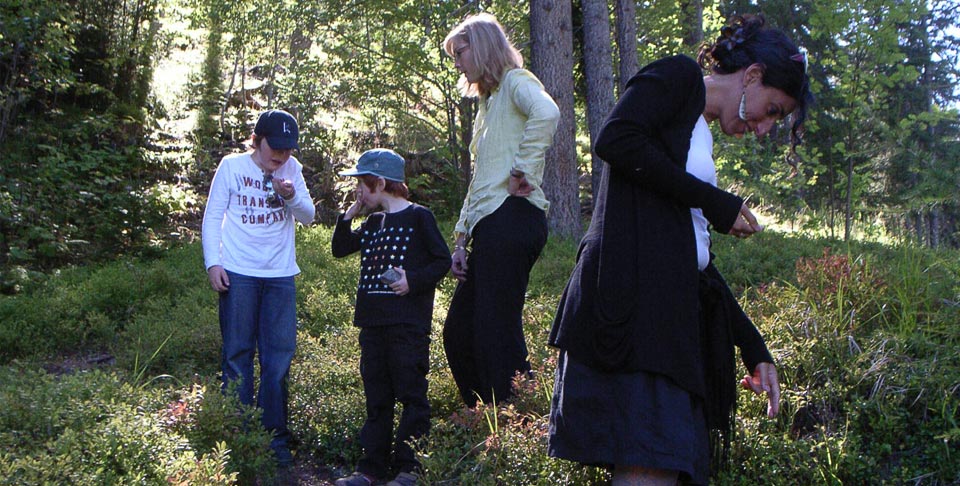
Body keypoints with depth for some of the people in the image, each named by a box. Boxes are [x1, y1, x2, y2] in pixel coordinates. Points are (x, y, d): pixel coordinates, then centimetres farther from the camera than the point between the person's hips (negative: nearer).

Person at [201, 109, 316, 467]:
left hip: (280, 275, 2)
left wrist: (291, 196, -16)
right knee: (237, 353, 4)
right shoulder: (232, 166, 0)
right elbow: (212, 217, 1)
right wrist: (213, 262, -8)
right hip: (238, 273, -2)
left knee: (279, 355, 5)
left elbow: (308, 216, 4)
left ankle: (274, 435, 16)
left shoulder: (292, 169, 5)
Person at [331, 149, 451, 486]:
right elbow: (340, 249, 17)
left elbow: (442, 260, -7)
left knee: (411, 395, -1)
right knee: (376, 398, 11)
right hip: (372, 322, 7)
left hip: (408, 323, -7)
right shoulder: (372, 224, 16)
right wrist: (349, 215, 8)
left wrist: (413, 280, -19)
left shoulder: (418, 217, -5)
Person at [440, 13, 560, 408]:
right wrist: (461, 240, 20)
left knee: (497, 332, -9)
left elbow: (547, 113, -26)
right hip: (489, 226, 10)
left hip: (511, 217, -10)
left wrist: (522, 171, -20)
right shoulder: (488, 101, 27)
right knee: (458, 332, 11)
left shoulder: (515, 80, 0)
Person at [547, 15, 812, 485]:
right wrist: (713, 200, -7)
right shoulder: (678, 76, 5)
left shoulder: (700, 142, 29)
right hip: (630, 297, -10)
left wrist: (755, 349, 26)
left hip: (673, 306, 10)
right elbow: (614, 140, -16)